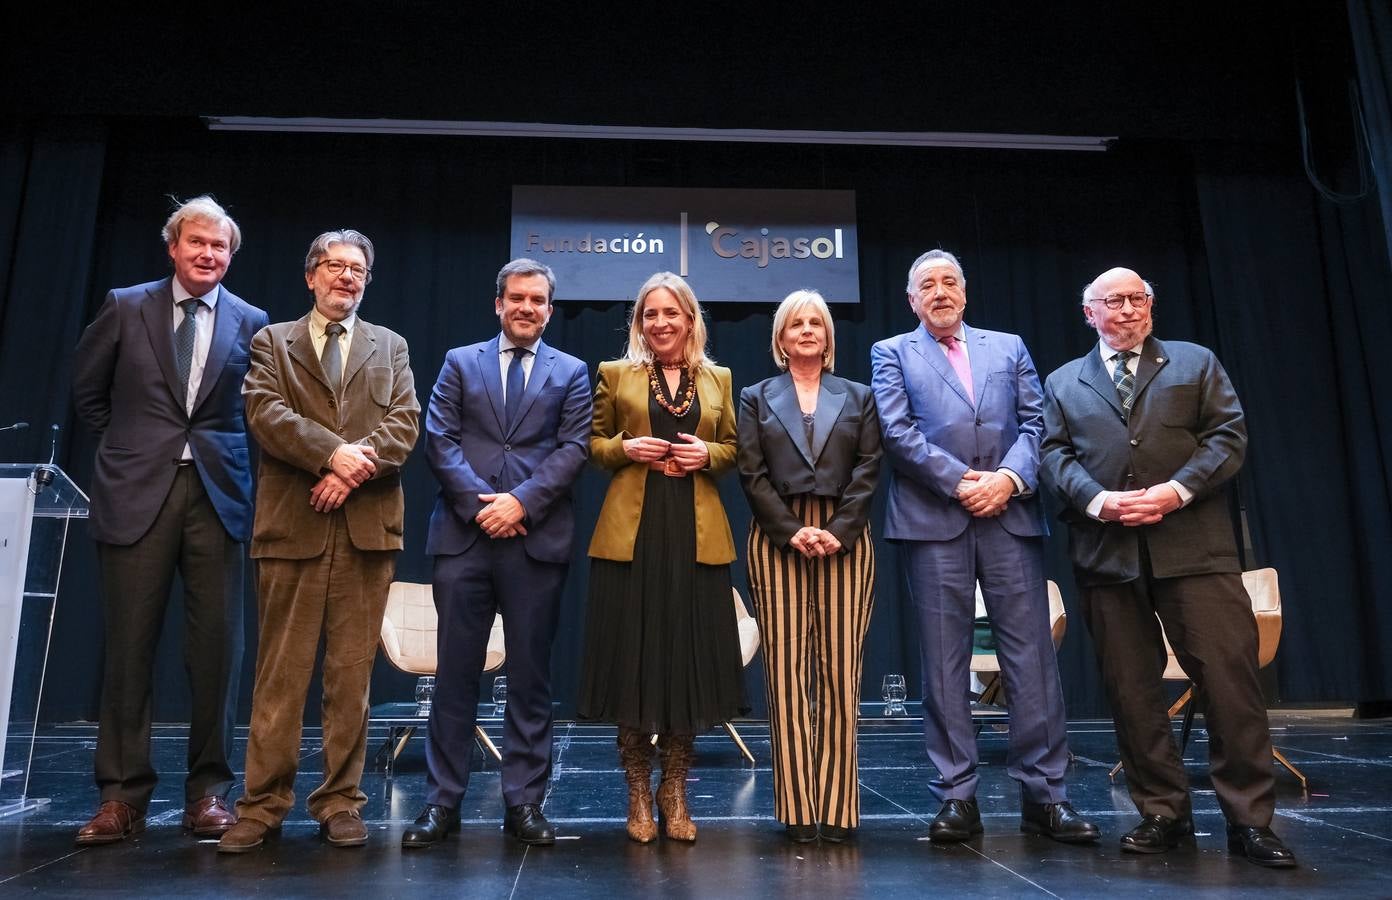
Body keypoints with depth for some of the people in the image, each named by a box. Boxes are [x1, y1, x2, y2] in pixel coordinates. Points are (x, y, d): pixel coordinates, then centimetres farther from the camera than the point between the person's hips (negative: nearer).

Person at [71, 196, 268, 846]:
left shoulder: (251, 323, 6)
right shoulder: (126, 307, 7)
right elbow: (87, 389, 17)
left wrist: (219, 451, 6)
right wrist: (126, 446, 13)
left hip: (217, 494, 0)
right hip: (138, 492, 0)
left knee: (216, 644, 1)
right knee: (130, 643, 3)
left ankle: (208, 791, 12)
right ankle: (122, 794, 14)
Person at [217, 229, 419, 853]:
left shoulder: (390, 347, 18)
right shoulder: (271, 341, 14)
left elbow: (404, 422, 4)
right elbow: (266, 412, -3)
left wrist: (355, 471, -12)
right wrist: (332, 453, -16)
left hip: (367, 524, 1)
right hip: (293, 522, -1)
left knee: (352, 671, 3)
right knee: (281, 671, 1)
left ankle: (340, 802, 12)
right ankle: (264, 803, 10)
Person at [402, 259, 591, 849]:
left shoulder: (571, 373, 12)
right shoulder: (460, 362, 13)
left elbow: (573, 448, 1)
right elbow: (439, 438, 3)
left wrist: (522, 501, -11)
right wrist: (479, 502, -9)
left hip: (538, 536, 0)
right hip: (464, 534, 0)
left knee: (531, 675, 5)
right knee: (455, 673, 4)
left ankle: (524, 802, 15)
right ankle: (442, 801, 15)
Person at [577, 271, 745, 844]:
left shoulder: (718, 379, 14)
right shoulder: (615, 374, 9)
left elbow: (734, 449, 15)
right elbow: (591, 443, 10)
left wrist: (707, 454, -5)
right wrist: (626, 448, -9)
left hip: (697, 534, 2)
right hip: (631, 532, -1)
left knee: (689, 656, 3)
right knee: (632, 655, 1)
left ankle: (675, 793, 18)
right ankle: (638, 794, 15)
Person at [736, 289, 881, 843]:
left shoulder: (858, 398, 16)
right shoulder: (756, 398, 14)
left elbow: (868, 470, 5)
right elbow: (752, 474, 3)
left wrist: (838, 531, -9)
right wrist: (792, 530, -10)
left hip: (845, 541, 1)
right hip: (779, 542, 0)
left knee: (840, 670, -2)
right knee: (786, 670, -3)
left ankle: (837, 807, 6)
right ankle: (798, 808, 4)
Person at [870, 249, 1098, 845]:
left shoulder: (1009, 347, 20)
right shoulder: (892, 354, 13)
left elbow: (1035, 421, 9)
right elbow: (898, 433, -1)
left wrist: (1010, 477, -9)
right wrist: (959, 481, -10)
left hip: (1010, 516, 2)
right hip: (934, 521, -2)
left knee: (1032, 655, 0)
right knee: (945, 661, 1)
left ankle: (1044, 795, 10)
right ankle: (957, 797, 9)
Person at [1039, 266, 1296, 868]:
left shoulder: (1196, 363, 15)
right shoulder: (1064, 383, 17)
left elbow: (1229, 435, 4)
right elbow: (1056, 455, 7)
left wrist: (1176, 490, -11)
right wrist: (1097, 500, -12)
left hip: (1193, 546, -1)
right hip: (1107, 553, 1)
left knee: (1231, 677, -5)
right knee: (1131, 690, 4)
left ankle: (1249, 819, 8)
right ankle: (1162, 813, 17)